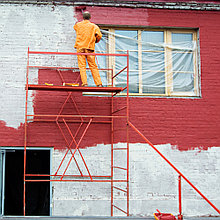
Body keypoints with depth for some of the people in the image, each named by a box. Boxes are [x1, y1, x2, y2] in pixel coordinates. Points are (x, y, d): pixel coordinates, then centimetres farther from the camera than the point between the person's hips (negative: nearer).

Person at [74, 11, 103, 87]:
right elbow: (99, 35, -5)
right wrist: (95, 41, 15)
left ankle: (84, 83, -12)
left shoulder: (78, 25, 7)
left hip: (80, 47, 0)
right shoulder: (94, 26, 3)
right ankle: (99, 83, 2)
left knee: (82, 66, -2)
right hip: (90, 48, 0)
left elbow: (75, 27, 30)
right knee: (93, 66, 4)